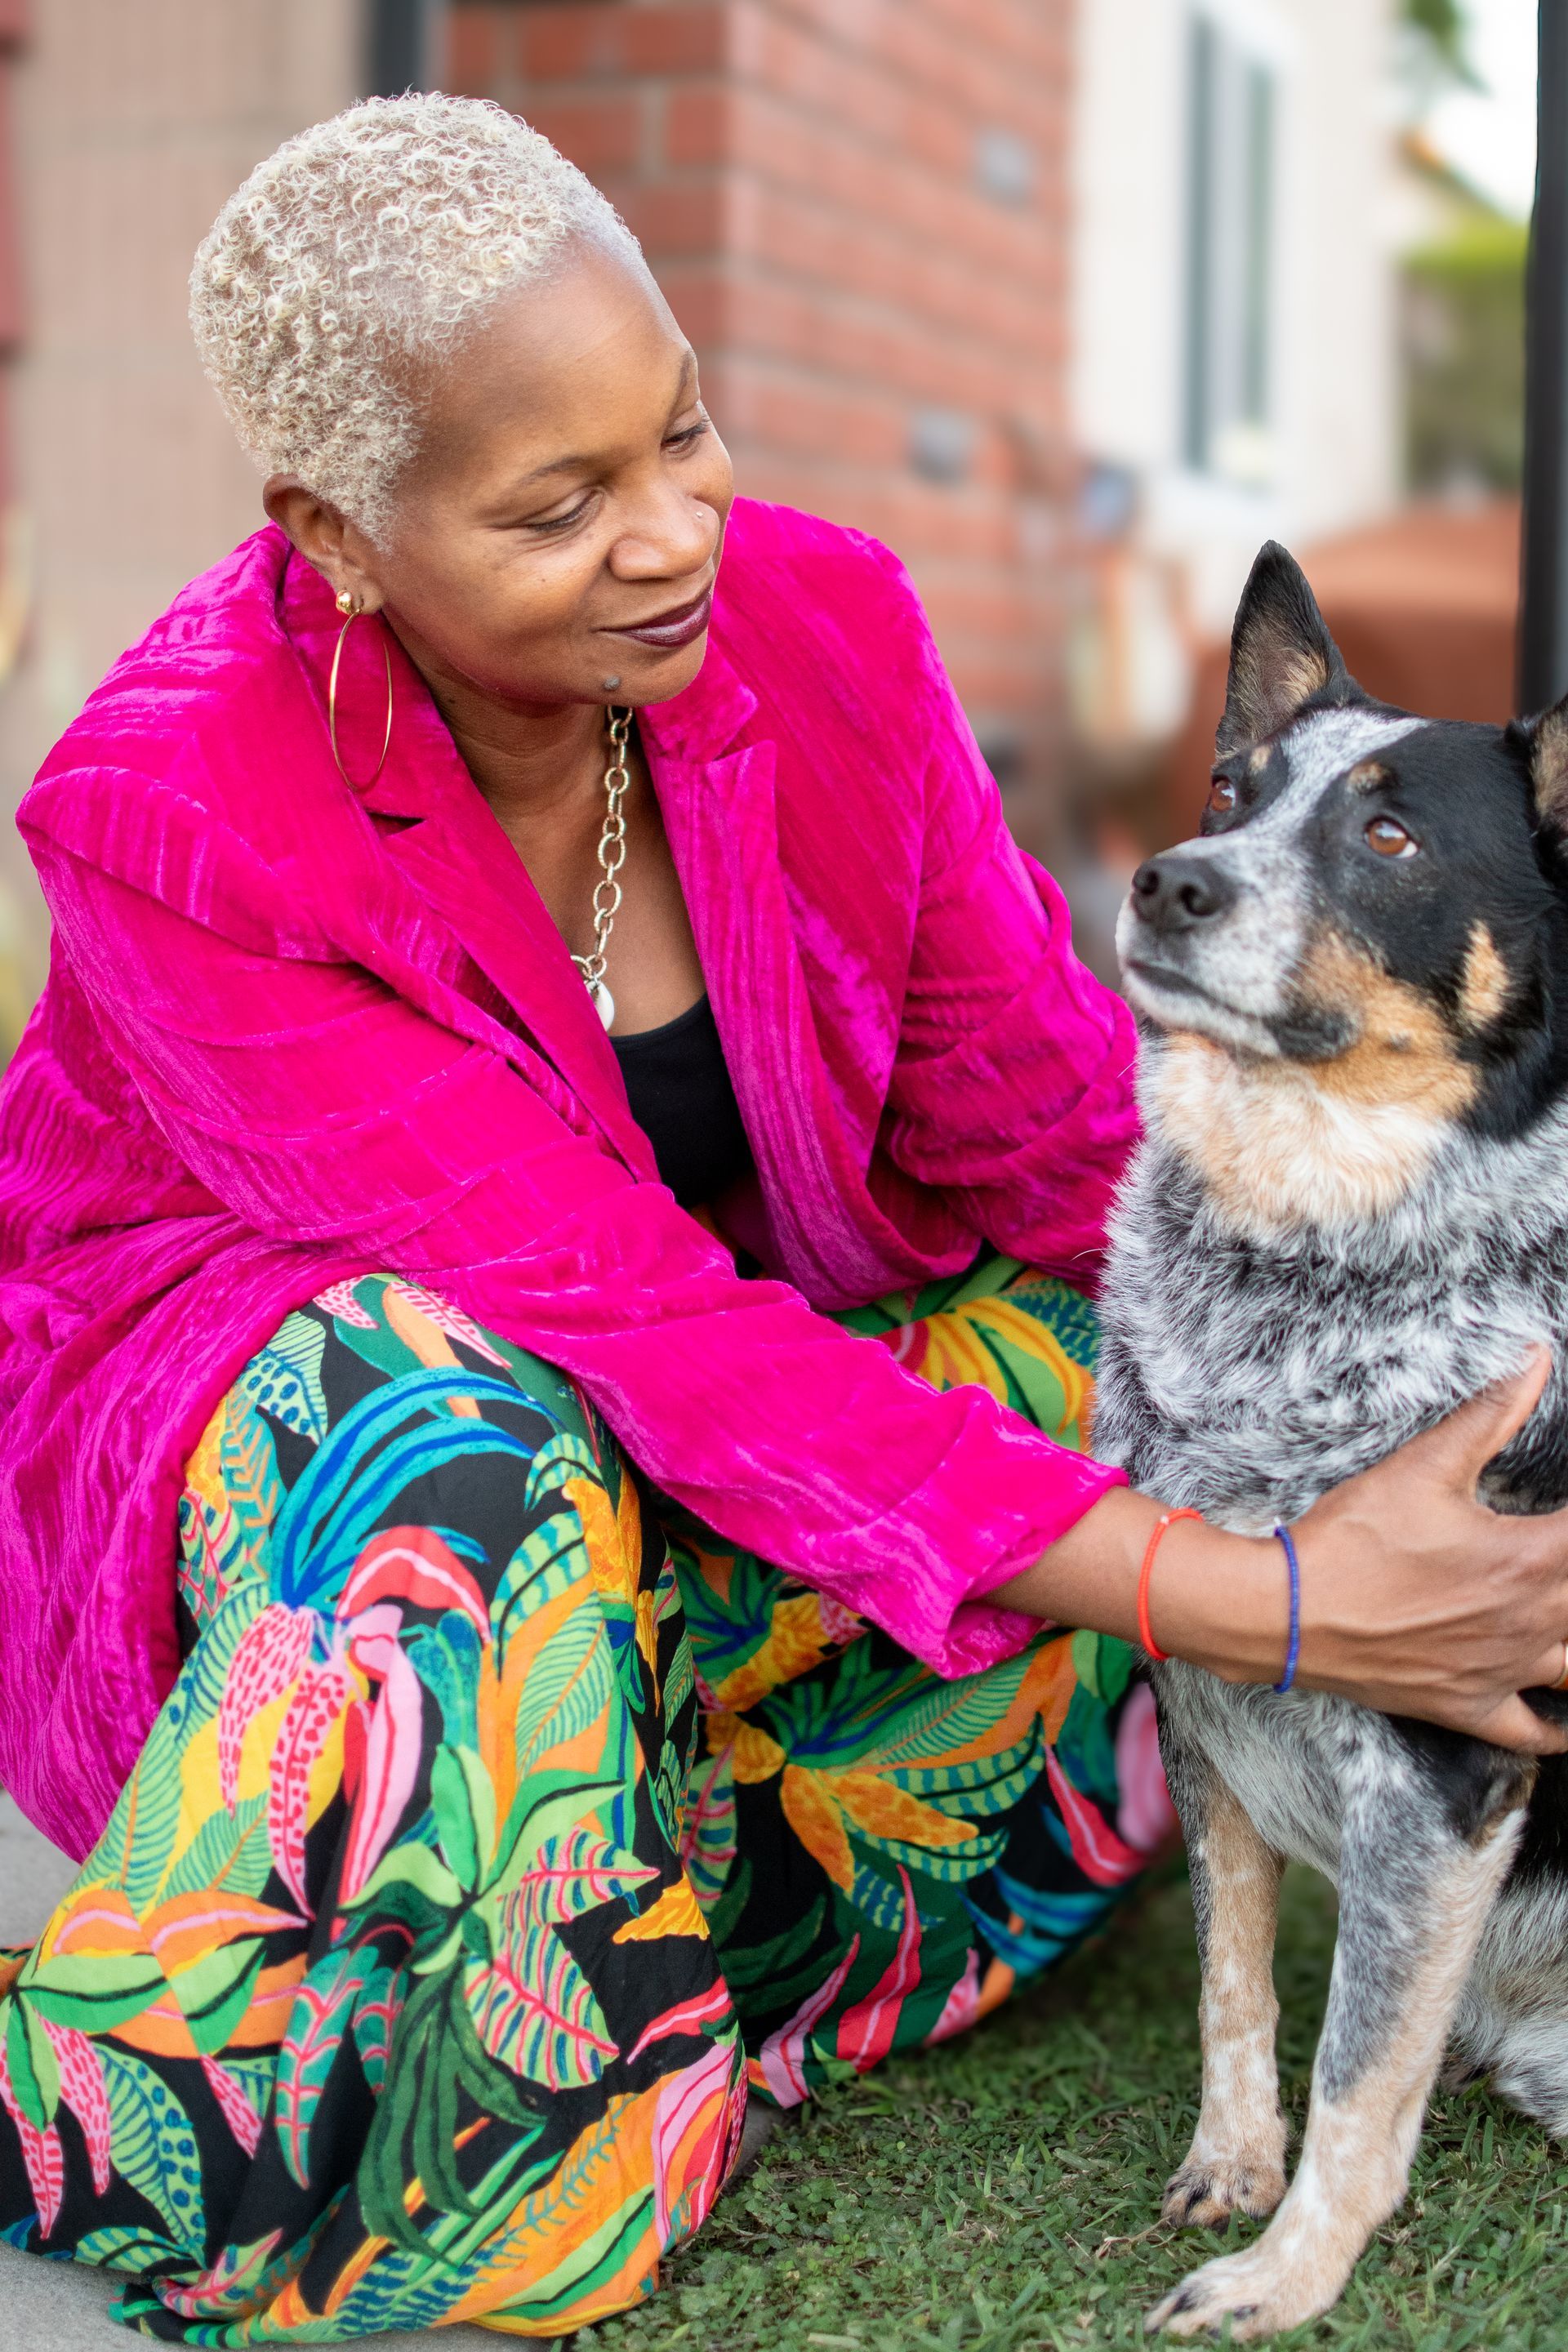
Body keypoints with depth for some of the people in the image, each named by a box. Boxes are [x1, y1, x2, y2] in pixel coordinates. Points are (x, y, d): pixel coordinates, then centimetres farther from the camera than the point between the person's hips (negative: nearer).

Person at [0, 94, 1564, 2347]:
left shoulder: (818, 621, -16)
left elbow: (1062, 1133, -8)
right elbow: (638, 1321, -36)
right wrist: (1272, 1610, -40)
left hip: (740, 1387, 5)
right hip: (236, 1437, -4)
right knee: (467, 1439, -39)